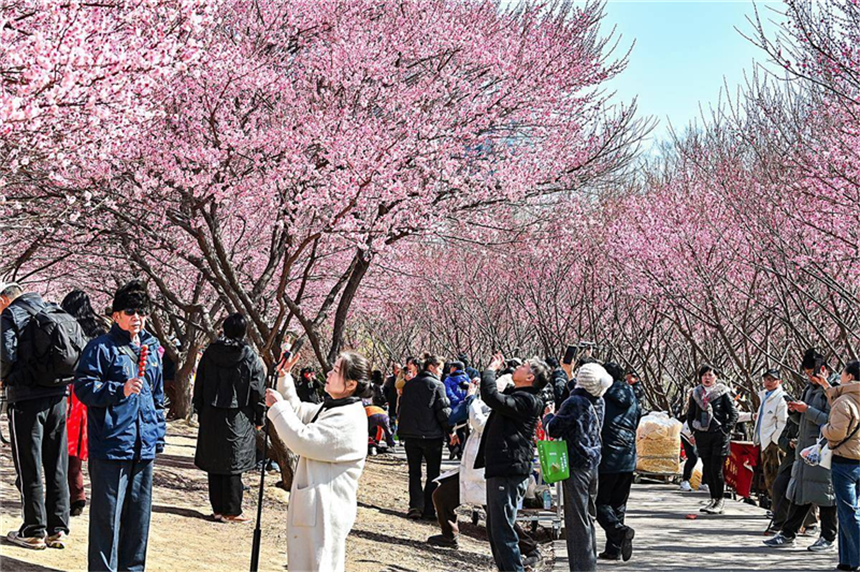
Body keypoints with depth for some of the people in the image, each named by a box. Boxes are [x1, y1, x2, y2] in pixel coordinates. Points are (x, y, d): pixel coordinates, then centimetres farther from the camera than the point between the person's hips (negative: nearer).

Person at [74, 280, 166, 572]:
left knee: (139, 513, 13)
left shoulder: (152, 349, 16)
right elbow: (83, 386, -11)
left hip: (144, 448, 7)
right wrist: (120, 390, -22)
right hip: (110, 446, -7)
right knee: (107, 515, -2)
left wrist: (159, 435, 19)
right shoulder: (101, 347, -5)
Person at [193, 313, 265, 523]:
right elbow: (258, 392, -5)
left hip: (211, 417, 3)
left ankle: (218, 509, 14)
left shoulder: (210, 353, 2)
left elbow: (199, 385, 7)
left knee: (214, 463, 10)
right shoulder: (250, 358, -8)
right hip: (238, 419, -3)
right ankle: (231, 511, 5)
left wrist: (200, 411, 16)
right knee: (233, 465, 2)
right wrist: (259, 418, 5)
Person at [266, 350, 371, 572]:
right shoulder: (332, 408, 12)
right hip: (314, 506, 11)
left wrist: (277, 406, -15)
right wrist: (285, 378, 15)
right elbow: (298, 411, 26)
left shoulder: (348, 420, -21)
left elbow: (301, 439, -25)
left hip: (325, 510, -11)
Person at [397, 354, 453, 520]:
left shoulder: (409, 385, 10)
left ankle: (416, 505, -6)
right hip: (431, 436, -4)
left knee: (414, 472, 10)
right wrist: (451, 431, -4)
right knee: (433, 473, 6)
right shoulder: (436, 385, -7)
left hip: (410, 435, 4)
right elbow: (443, 410, -12)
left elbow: (402, 408, 15)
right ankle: (429, 510, 2)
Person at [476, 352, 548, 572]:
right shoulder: (517, 396, 16)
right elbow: (494, 397, 30)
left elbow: (491, 396, -28)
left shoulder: (525, 400, -16)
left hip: (508, 472, -11)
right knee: (495, 529, 19)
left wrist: (491, 369, -14)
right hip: (501, 469, 11)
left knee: (502, 530, -11)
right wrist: (494, 369, 18)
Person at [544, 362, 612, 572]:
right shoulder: (598, 402, 7)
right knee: (588, 516, 18)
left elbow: (554, 430, -12)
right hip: (593, 464, 7)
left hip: (576, 465, -7)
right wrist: (569, 375, 34)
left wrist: (549, 416, 9)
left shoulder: (574, 402, -16)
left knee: (577, 519, -3)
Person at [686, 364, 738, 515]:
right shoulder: (696, 393, 11)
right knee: (707, 468, 7)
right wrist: (694, 430, 10)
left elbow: (734, 414, -2)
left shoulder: (723, 392, -2)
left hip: (719, 435, -5)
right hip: (702, 435, 5)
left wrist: (725, 430, -8)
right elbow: (690, 414, 20)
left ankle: (720, 501, 0)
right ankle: (713, 499, 16)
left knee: (716, 469, -8)